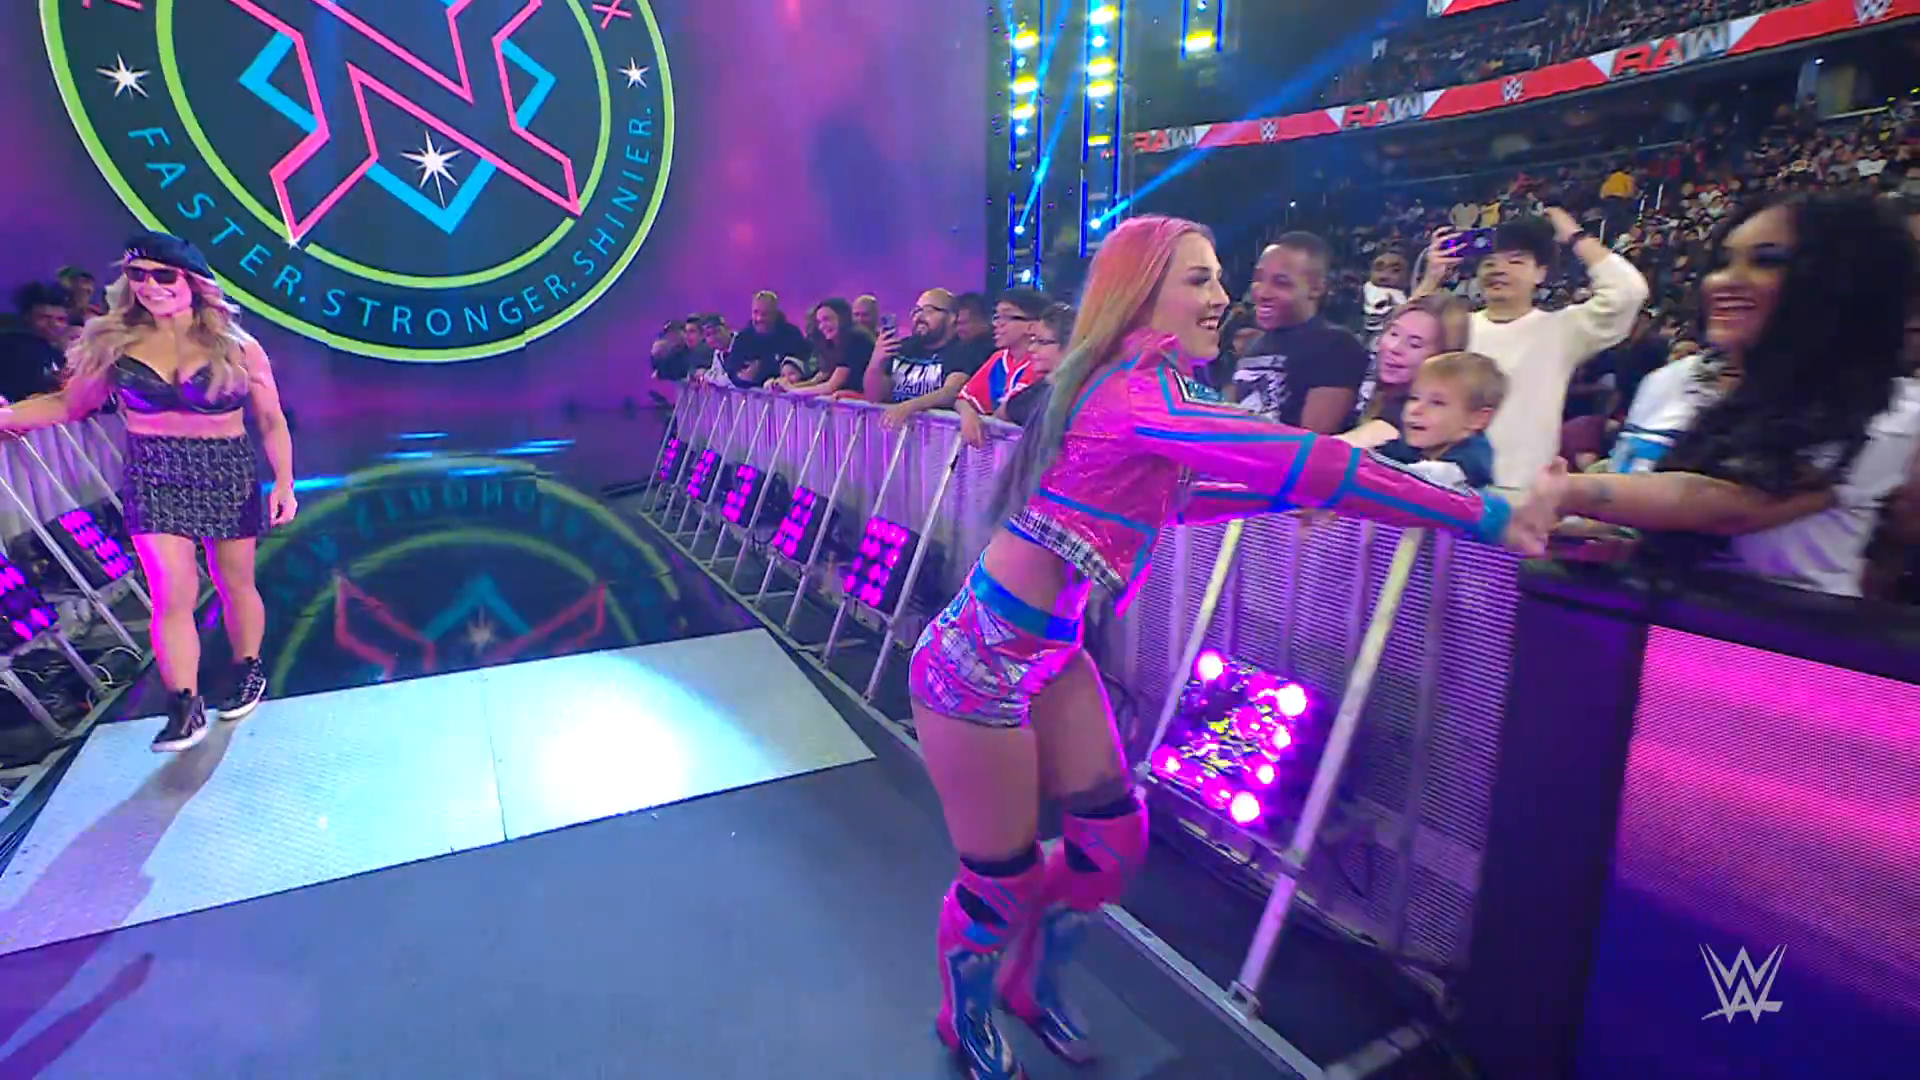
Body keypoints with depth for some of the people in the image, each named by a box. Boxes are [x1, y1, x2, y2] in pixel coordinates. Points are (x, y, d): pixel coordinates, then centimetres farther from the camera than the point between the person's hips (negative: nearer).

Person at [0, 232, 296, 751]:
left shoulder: (236, 346, -5)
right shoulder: (112, 343, 1)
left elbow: (272, 421, -3)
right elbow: (68, 404, 9)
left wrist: (283, 482, -10)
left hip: (228, 476, -1)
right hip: (154, 479, 1)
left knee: (235, 585, 11)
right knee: (172, 596, -4)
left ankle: (249, 673, 32)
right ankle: (184, 709, 4)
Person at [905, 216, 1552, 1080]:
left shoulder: (1138, 387, 7)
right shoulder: (1139, 393, -23)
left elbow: (1170, 501, 20)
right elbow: (1307, 461, -30)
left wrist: (1291, 496, 10)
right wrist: (1486, 516, -22)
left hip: (1050, 652, 9)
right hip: (981, 660, -9)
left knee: (1112, 840, 16)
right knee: (1004, 880, 9)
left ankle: (1031, 983, 44)